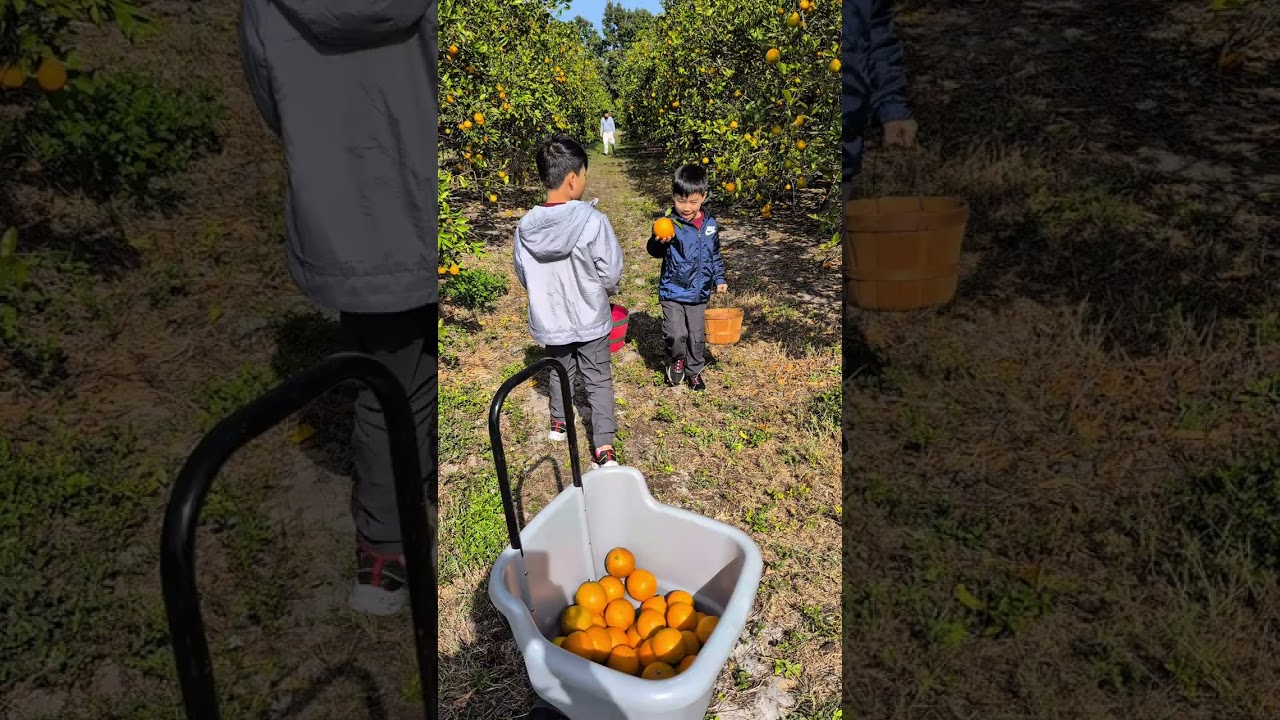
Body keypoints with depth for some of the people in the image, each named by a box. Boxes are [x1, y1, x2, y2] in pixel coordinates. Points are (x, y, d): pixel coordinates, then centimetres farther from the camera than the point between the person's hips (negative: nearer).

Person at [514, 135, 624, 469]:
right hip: (590, 319, -3)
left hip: (549, 320, 3)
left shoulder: (525, 227, -11)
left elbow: (524, 278, 2)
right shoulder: (593, 221, -22)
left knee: (560, 371, 25)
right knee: (598, 380, 11)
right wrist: (606, 290, 8)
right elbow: (611, 275, -15)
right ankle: (604, 449, 9)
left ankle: (559, 423, 45)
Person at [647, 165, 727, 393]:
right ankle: (677, 359, 20)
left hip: (699, 292, 4)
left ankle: (694, 370, 35)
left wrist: (719, 280, 14)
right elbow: (655, 251, -20)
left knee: (697, 335, 13)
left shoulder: (710, 224, 2)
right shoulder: (669, 222, -12)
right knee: (675, 333, -12)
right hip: (673, 290, -4)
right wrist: (660, 241, -40)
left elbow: (715, 255, 15)